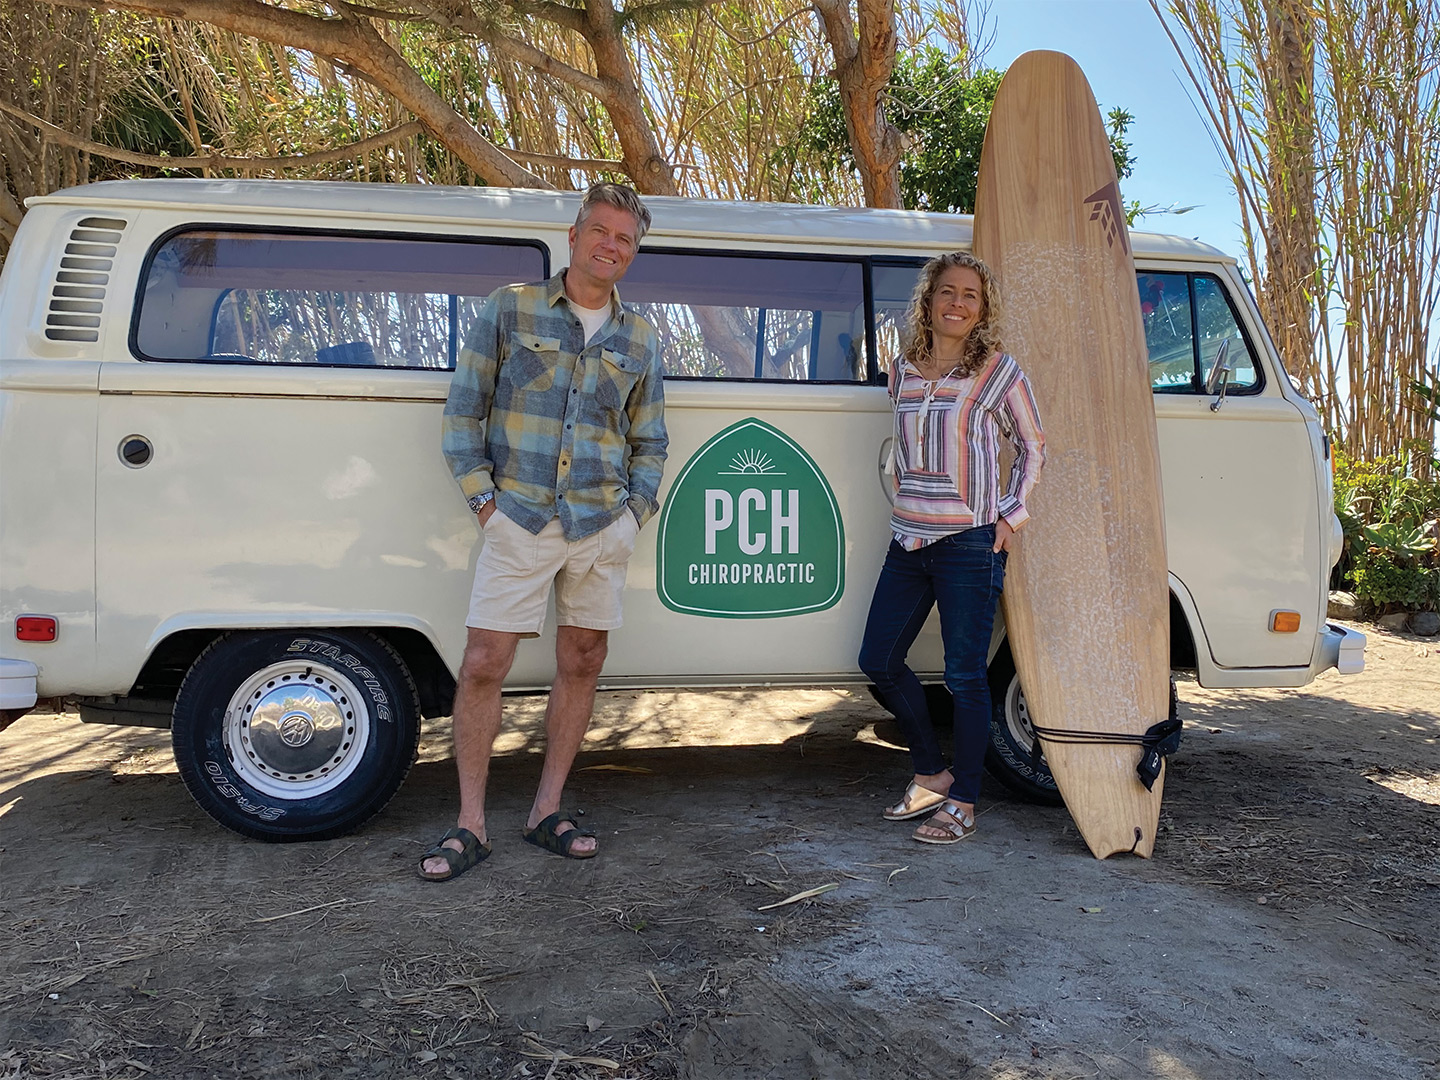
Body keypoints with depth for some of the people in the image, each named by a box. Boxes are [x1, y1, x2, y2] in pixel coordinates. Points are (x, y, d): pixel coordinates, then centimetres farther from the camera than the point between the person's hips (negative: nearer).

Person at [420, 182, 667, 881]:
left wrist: (636, 510, 6)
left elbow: (649, 442, 19)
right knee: (483, 665, -5)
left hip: (604, 527, 3)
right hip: (520, 519, -3)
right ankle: (470, 826, 8)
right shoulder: (510, 309, 4)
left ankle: (546, 813, 22)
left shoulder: (639, 341, 12)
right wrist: (481, 495, -4)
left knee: (581, 664, 7)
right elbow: (464, 408, 3)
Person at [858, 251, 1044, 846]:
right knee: (878, 661, 9)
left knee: (964, 676, -1)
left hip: (970, 545, -6)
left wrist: (1012, 517, -1)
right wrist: (908, 505, 13)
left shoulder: (1000, 370, -3)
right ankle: (932, 774, 27)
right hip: (908, 542, 6)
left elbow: (1032, 446, 5)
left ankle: (962, 803, 14)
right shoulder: (904, 369, 9)